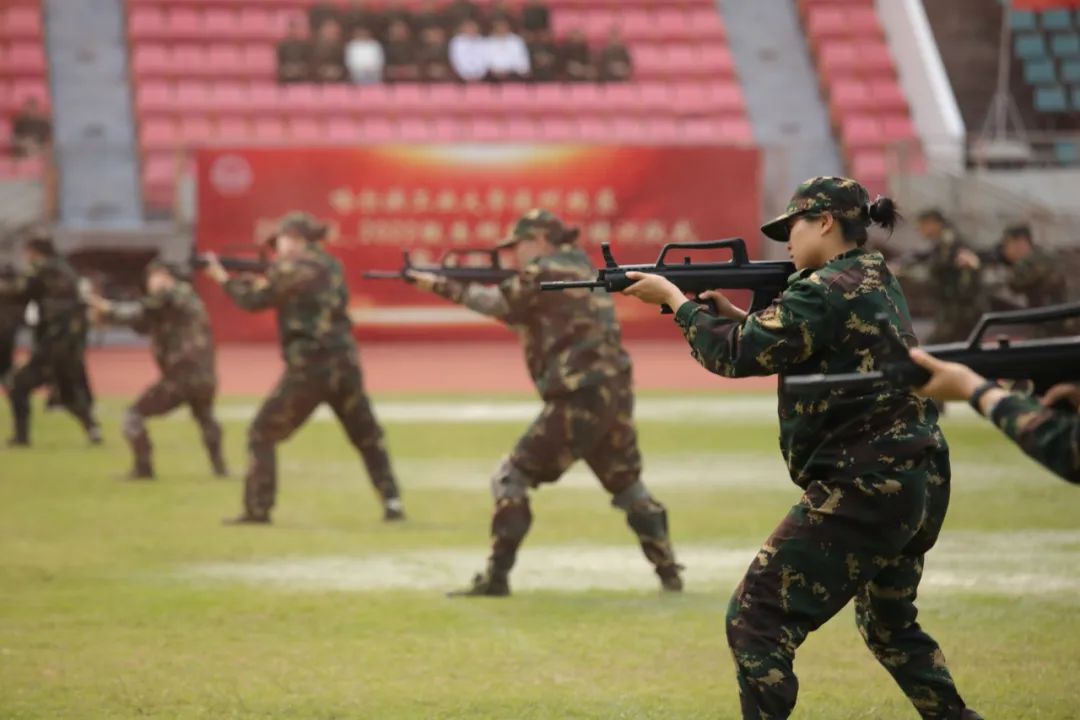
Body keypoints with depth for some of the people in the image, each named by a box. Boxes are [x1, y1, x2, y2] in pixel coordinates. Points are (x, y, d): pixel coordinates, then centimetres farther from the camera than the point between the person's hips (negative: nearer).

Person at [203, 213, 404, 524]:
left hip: (308, 369, -6)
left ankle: (257, 509, -1)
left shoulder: (290, 268, -6)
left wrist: (223, 278, 14)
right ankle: (392, 502, 9)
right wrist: (264, 280, 18)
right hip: (345, 365, 6)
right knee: (367, 437, 18)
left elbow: (254, 301, 1)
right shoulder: (331, 265, 15)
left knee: (261, 435, 5)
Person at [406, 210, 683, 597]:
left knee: (511, 477, -1)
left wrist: (441, 285, 7)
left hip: (578, 400, -8)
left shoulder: (545, 272, -4)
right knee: (628, 485, 22)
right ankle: (669, 573, 20)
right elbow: (520, 314, 27)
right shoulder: (583, 271, 22)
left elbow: (499, 304, 0)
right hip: (616, 394, 8)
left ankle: (496, 577, -6)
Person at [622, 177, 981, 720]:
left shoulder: (827, 291, -14)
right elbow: (781, 343, 23)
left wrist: (675, 298, -3)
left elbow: (738, 355, -15)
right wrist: (730, 311, 11)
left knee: (755, 621, -8)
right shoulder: (877, 282, 15)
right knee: (891, 625, 28)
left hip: (862, 491, -10)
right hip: (920, 487, 10)